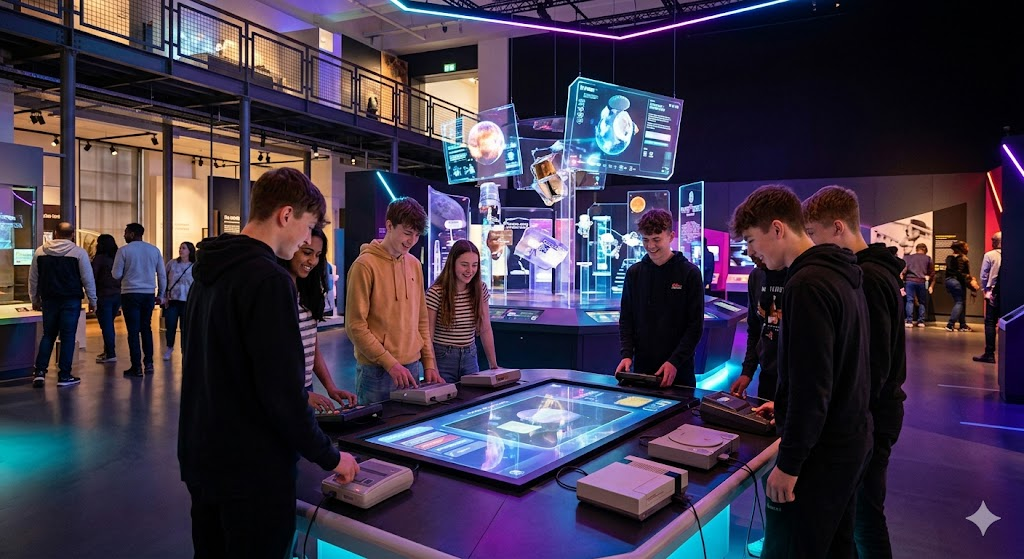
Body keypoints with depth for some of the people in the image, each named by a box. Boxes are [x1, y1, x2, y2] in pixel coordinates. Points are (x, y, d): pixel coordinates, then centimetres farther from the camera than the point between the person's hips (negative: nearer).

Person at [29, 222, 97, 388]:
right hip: (71, 300, -3)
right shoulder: (79, 252, -6)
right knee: (68, 337, 1)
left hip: (49, 300, 4)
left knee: (48, 335, 15)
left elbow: (33, 279, 12)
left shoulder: (40, 252, 6)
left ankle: (39, 372, 9)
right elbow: (87, 279, -5)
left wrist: (35, 299, 22)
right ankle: (64, 376, 3)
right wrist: (92, 300, 4)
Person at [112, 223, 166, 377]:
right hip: (149, 294, 4)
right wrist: (160, 294, 14)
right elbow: (162, 275, 7)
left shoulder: (124, 250, -6)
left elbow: (116, 275, -5)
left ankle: (137, 367, 2)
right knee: (146, 328, 15)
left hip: (131, 294, -4)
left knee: (133, 331, 0)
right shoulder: (154, 250, 6)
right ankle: (148, 363, 15)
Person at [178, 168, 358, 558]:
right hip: (253, 469, -9)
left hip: (201, 458, 9)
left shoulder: (208, 273, 7)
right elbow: (282, 391, -25)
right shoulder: (269, 279, -22)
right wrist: (329, 457, -12)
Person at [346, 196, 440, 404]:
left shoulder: (414, 265, 9)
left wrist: (429, 363, 7)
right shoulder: (365, 265, -10)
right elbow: (356, 327, -12)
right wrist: (390, 363, -16)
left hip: (412, 368, 6)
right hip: (377, 372, -6)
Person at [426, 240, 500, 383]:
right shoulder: (436, 293, -13)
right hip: (443, 358, -4)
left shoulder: (481, 290, 1)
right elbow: (428, 335, -12)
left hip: (470, 358, 4)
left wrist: (494, 366, 7)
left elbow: (486, 330, 6)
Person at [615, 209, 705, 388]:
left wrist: (675, 361, -16)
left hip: (679, 370, -2)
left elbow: (696, 326, -6)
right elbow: (626, 320, 8)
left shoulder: (690, 273, -5)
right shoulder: (634, 272, 4)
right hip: (642, 367, 3)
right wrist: (626, 354, -7)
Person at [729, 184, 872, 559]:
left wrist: (788, 464, -18)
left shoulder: (807, 284, -21)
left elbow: (811, 383, -25)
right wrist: (788, 407, 22)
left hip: (820, 450, -10)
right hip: (850, 438, 10)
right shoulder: (841, 275, 10)